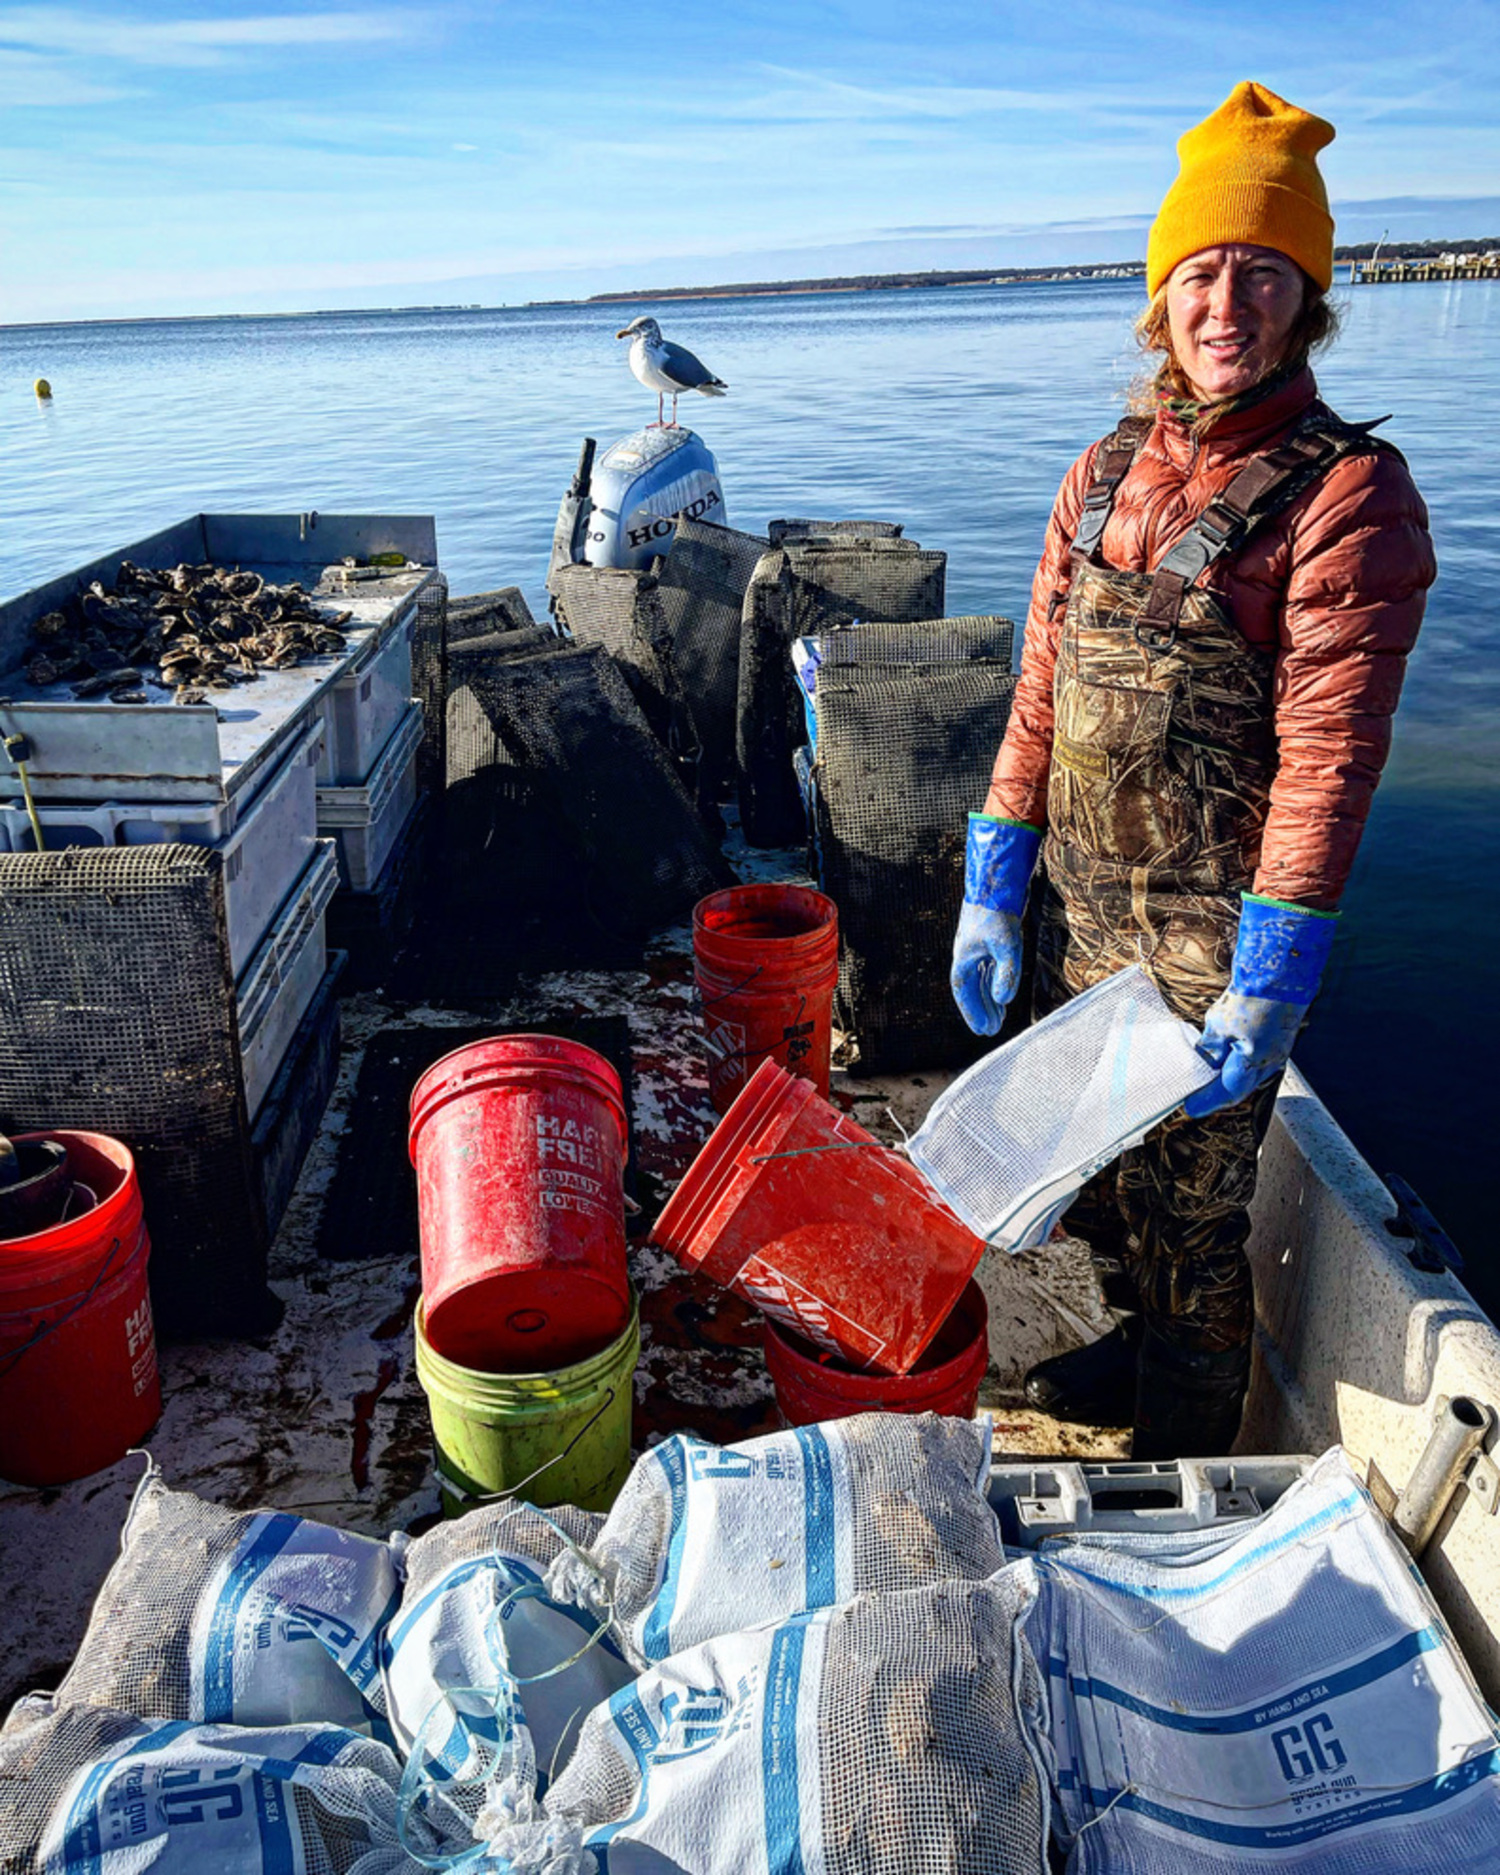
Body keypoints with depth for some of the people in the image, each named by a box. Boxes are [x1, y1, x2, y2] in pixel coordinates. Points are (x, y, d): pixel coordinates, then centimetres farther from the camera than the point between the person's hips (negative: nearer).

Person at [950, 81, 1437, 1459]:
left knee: (1191, 1209, 10)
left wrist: (1272, 982, -19)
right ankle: (1139, 1346, 50)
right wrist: (994, 893, 5)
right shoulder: (1107, 474, 6)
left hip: (1208, 933, -6)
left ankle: (1189, 1449, 35)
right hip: (1075, 913, 6)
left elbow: (1328, 759, -17)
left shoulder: (1345, 494, -12)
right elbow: (1040, 695, 7)